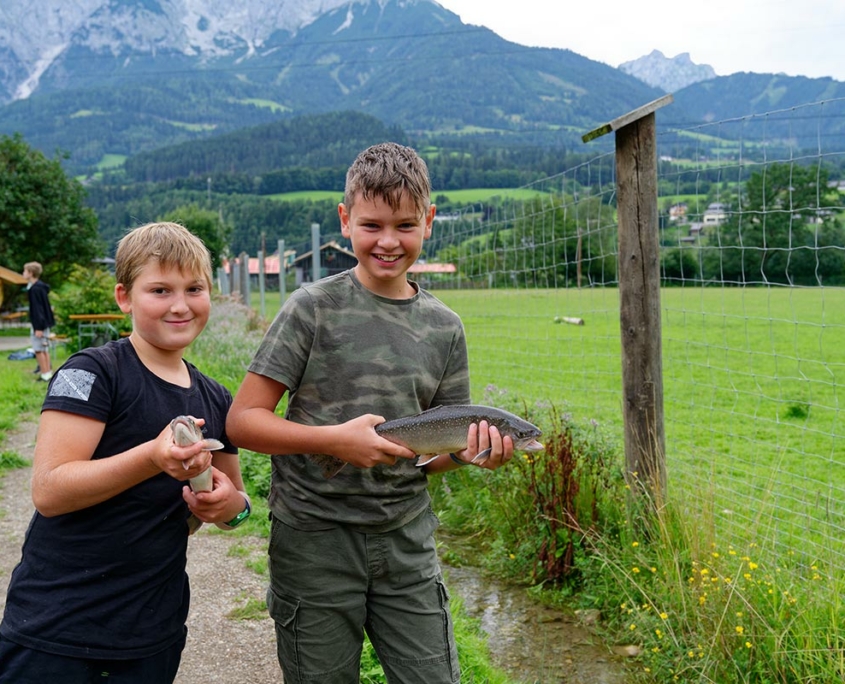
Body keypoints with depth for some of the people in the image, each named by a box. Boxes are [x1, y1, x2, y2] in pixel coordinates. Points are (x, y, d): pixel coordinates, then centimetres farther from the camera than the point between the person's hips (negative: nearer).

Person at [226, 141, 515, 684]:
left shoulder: (444, 327, 4)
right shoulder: (314, 308, -7)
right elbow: (243, 420, -8)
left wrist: (468, 450, -11)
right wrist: (336, 439, -21)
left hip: (407, 539, 3)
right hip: (315, 537, -3)